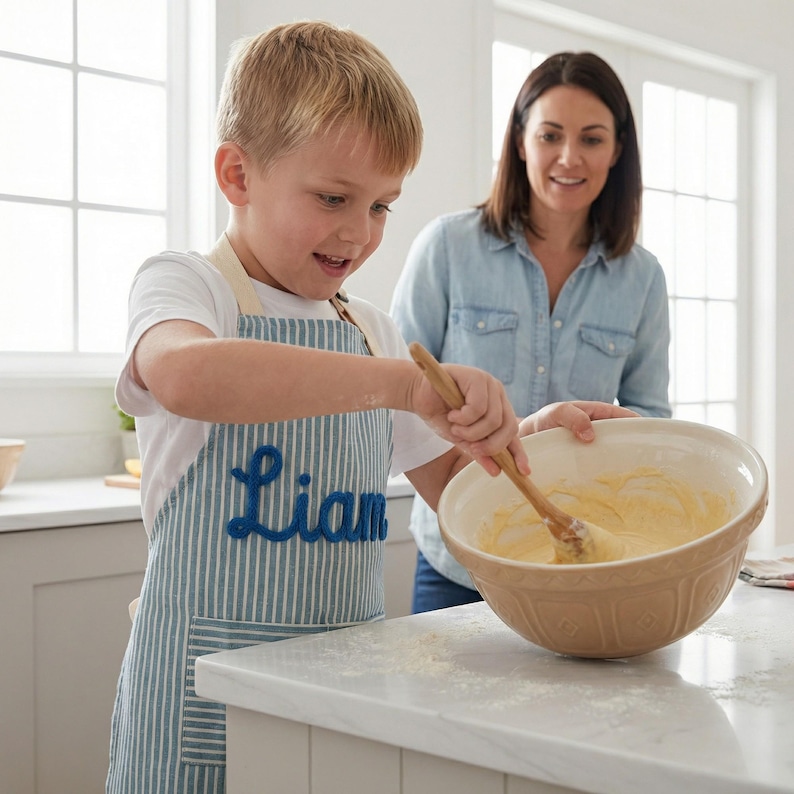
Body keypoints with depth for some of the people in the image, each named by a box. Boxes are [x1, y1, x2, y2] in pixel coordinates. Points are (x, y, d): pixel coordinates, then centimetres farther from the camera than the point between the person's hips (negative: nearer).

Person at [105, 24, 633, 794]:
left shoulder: (371, 330, 11)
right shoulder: (184, 284, -7)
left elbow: (451, 483, 17)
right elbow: (185, 375, -33)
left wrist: (525, 435, -3)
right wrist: (402, 380, -40)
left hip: (348, 672, 5)